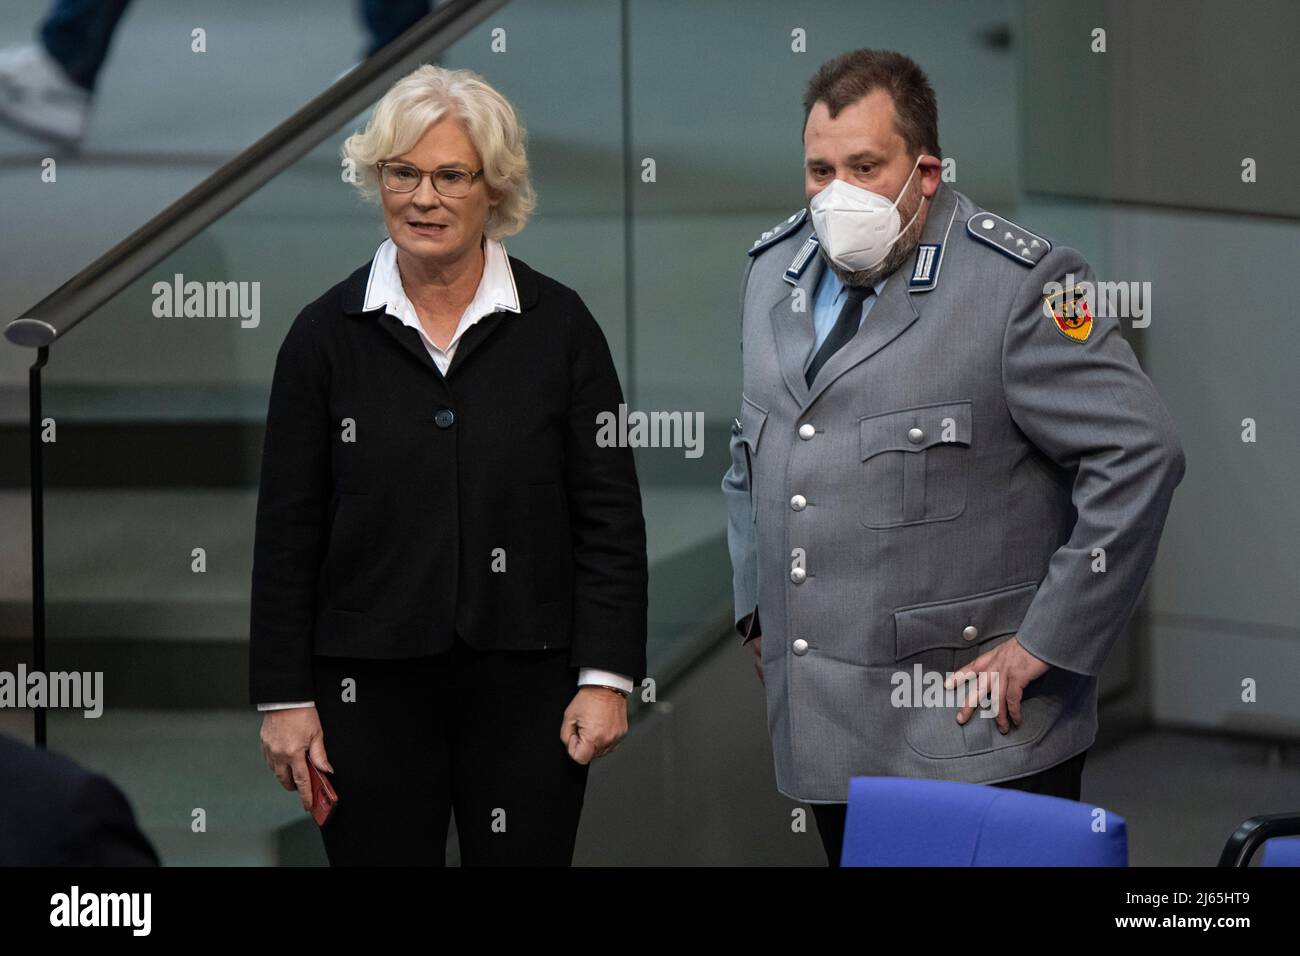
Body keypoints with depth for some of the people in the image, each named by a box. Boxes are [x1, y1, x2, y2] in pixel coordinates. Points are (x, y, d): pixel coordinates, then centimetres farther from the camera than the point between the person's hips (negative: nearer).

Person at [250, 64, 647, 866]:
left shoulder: (558, 325, 1)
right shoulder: (327, 334, 2)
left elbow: (610, 514, 1)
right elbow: (288, 530, 4)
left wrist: (606, 677, -6)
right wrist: (284, 695, 0)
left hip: (526, 681, 0)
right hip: (371, 689, 1)